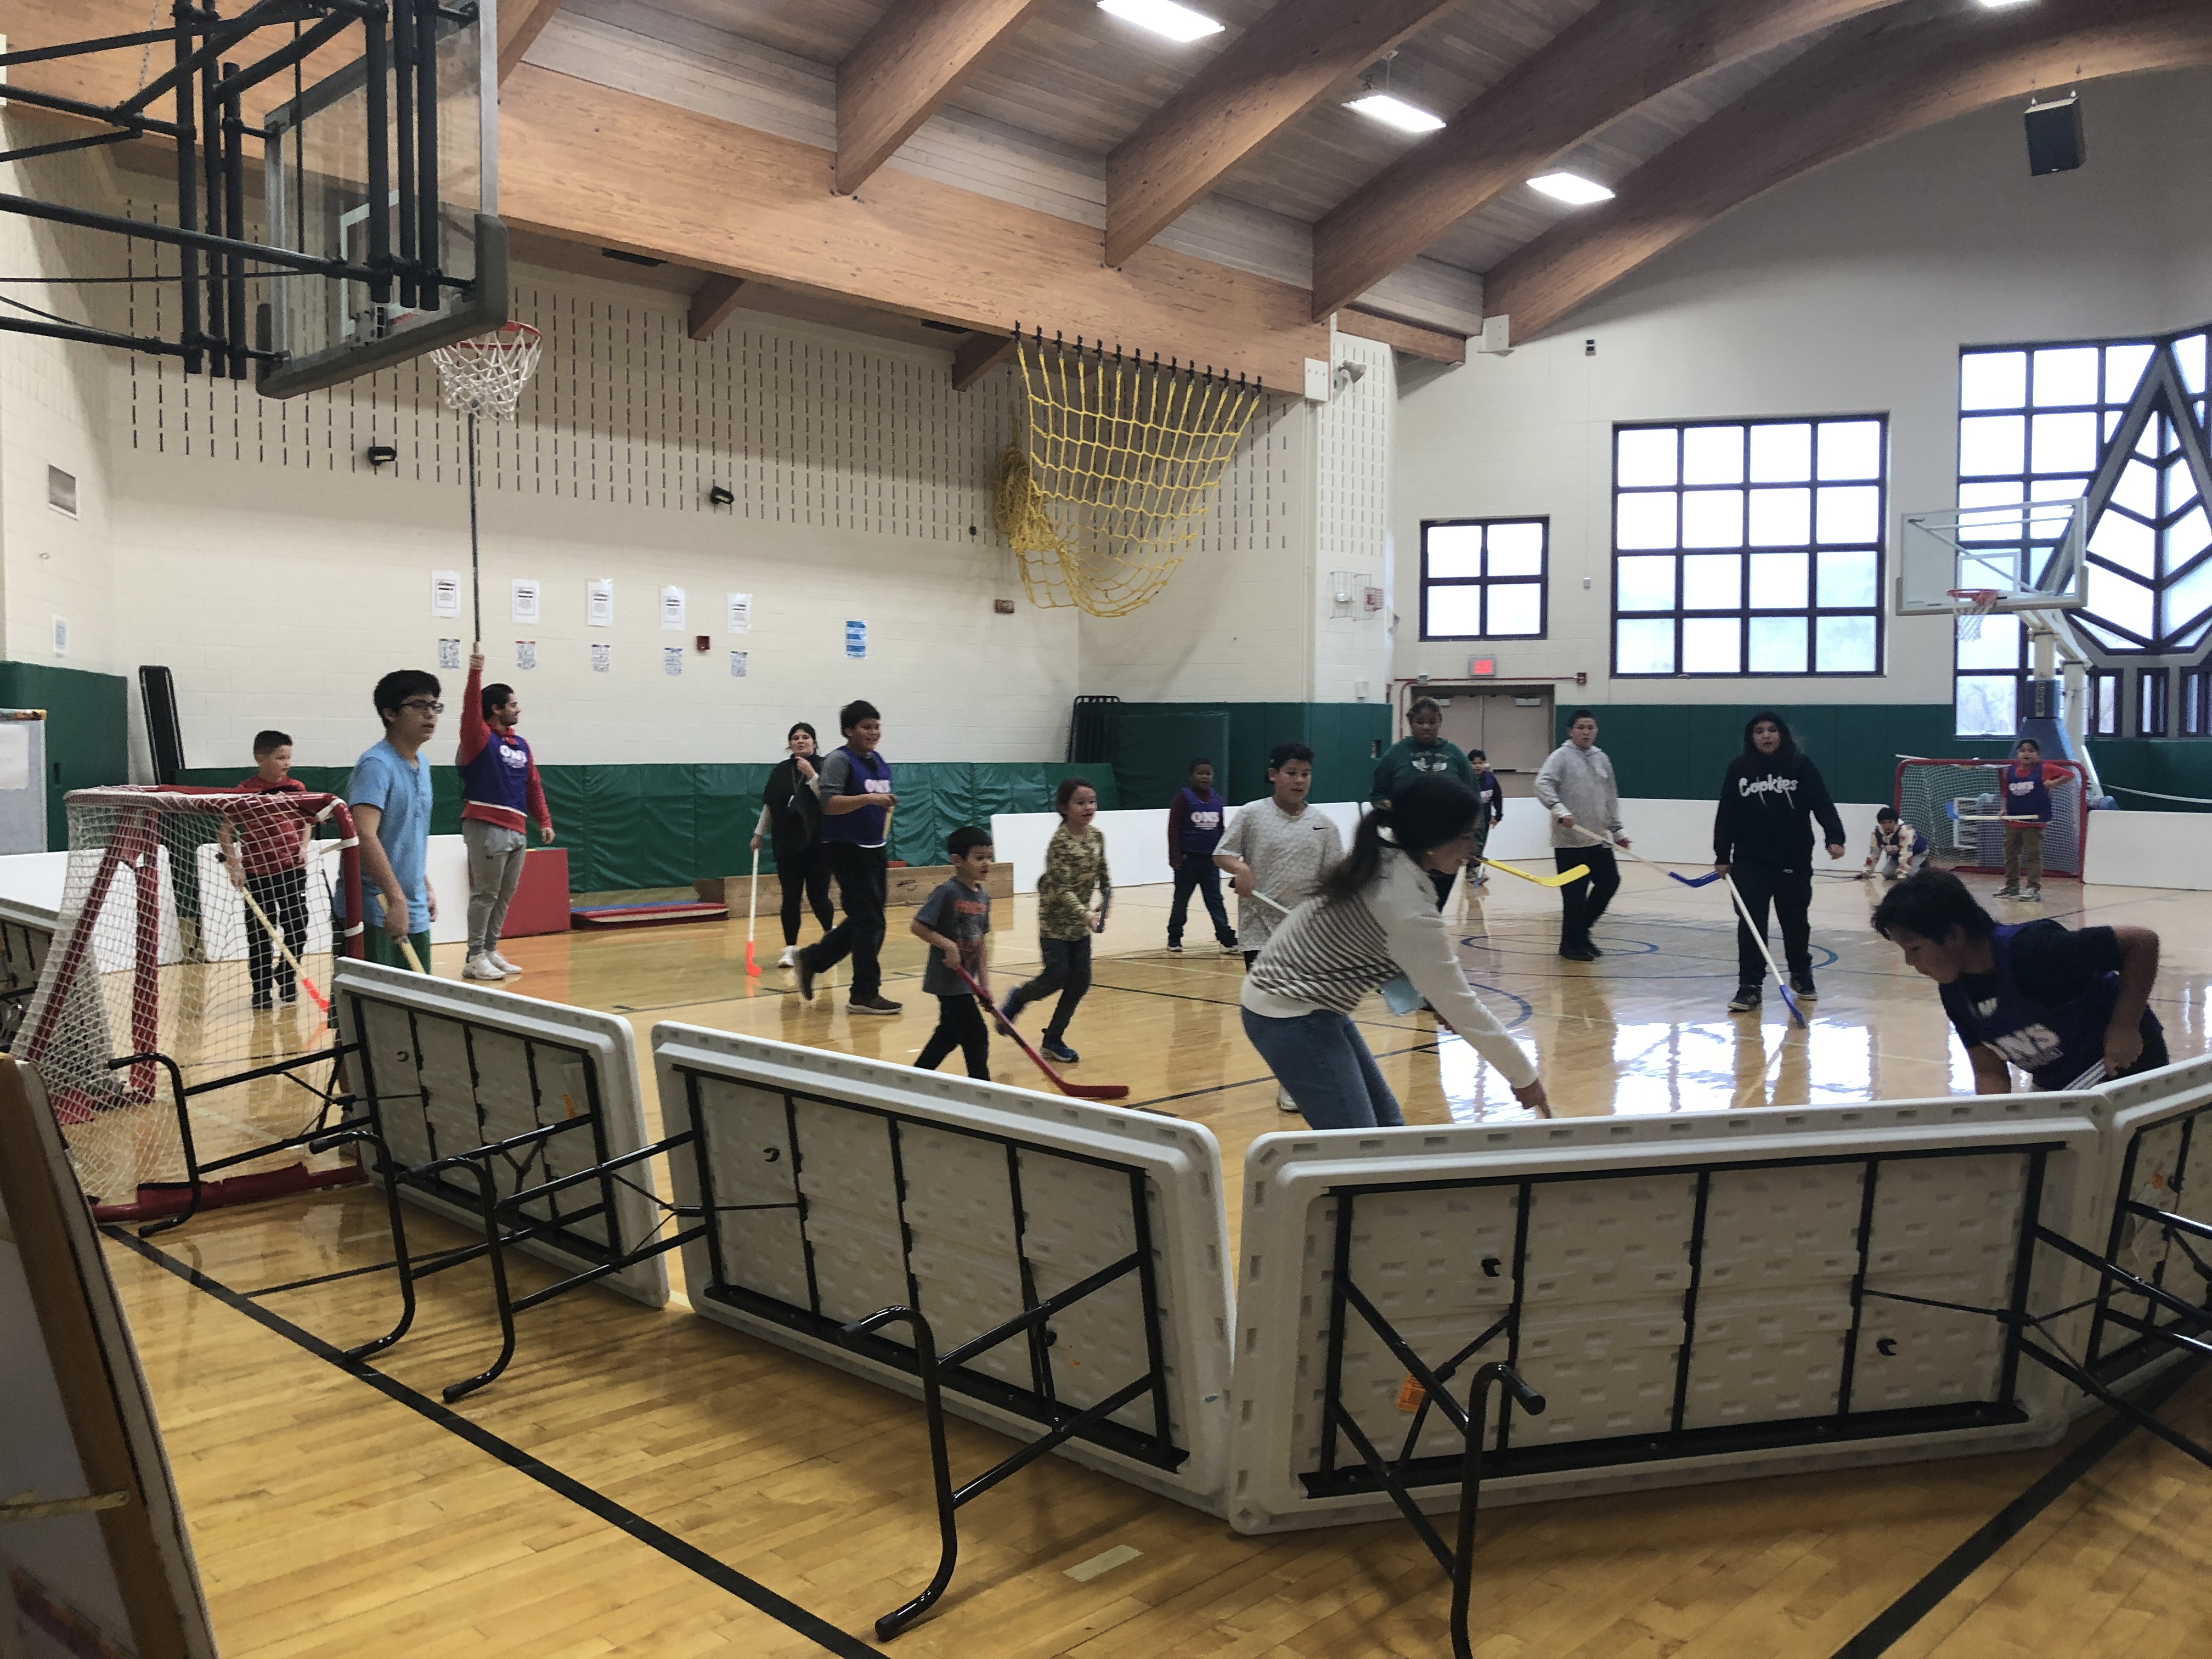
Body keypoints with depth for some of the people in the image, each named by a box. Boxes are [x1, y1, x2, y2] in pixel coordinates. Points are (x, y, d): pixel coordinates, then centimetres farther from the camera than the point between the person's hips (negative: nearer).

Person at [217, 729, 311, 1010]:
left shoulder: (297, 788, 2)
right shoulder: (244, 791, -10)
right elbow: (224, 831, -5)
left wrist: (303, 847, 1)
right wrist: (233, 865, -12)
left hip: (293, 870, 3)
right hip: (258, 873, -3)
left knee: (297, 928, 6)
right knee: (260, 934, 4)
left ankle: (287, 981, 27)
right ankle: (262, 991, 16)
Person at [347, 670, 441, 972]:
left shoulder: (422, 766, 14)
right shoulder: (376, 765, -14)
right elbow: (364, 835, -27)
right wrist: (396, 898, -31)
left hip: (415, 916, 8)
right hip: (374, 916, -8)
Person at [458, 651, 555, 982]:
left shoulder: (521, 744, 17)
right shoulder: (480, 737, -2)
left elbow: (533, 785, 18)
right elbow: (470, 709, -19)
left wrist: (544, 821, 12)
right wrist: (475, 673, -28)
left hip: (517, 829, 7)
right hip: (486, 827, -7)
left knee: (505, 895, 11)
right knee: (485, 894, -5)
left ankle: (491, 951, 21)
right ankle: (474, 958, 0)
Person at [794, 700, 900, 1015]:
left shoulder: (880, 763, 14)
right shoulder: (840, 760, -11)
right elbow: (829, 803, -23)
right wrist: (868, 798, -32)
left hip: (875, 850, 9)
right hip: (849, 850, -9)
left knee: (863, 920, 12)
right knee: (869, 921, -7)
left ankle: (810, 960, 26)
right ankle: (865, 994, 2)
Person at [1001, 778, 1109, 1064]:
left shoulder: (1097, 837, 0)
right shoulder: (1060, 842, -20)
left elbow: (1103, 876, 11)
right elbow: (1062, 889, -24)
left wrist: (1105, 905, -3)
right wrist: (1087, 915, -33)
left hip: (1080, 922, 7)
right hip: (1055, 920, -6)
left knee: (1080, 981, 4)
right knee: (1057, 977, -8)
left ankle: (1053, 1040, 16)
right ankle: (1018, 999, 24)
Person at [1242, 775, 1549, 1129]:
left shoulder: (1383, 858, -2)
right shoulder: (1407, 907, -26)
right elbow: (1460, 1006, -19)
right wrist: (1524, 1077, -10)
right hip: (1289, 1017, -10)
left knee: (1387, 1122, 14)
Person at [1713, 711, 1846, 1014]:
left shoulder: (1801, 765, -2)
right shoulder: (1738, 769, 1)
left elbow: (1823, 804, -7)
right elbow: (1726, 815, 3)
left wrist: (1835, 838, -22)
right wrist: (1722, 856, 1)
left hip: (1794, 861, 0)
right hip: (1750, 862, 0)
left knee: (1796, 921, 13)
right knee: (1751, 924, -4)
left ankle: (1801, 975, 35)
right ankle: (1749, 986, -1)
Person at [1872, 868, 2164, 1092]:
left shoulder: (2032, 950, -32)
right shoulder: (1954, 991, -9)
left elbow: (2143, 942, -27)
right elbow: (1990, 1073, -4)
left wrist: (2124, 1029, -29)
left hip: (2124, 1065, -7)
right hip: (2055, 1086, 7)